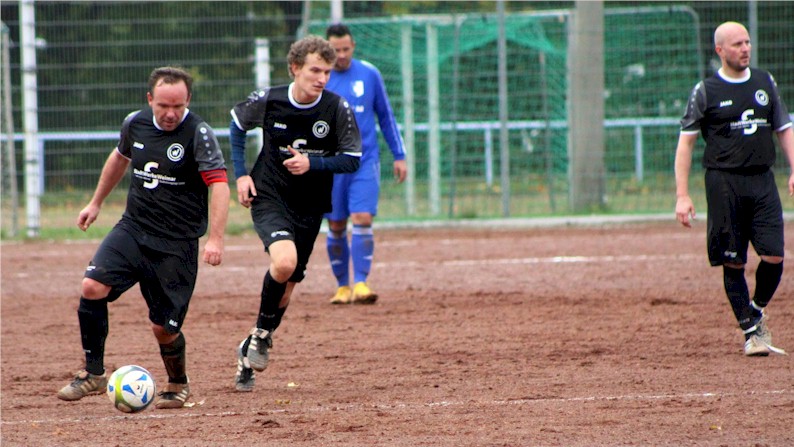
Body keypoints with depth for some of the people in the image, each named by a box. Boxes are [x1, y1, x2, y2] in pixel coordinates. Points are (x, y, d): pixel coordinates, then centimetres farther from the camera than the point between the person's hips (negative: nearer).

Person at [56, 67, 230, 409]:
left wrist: (215, 239, -32)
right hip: (132, 229, 4)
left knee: (164, 327, -4)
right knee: (92, 287, -16)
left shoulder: (198, 134, -14)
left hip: (177, 245, -4)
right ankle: (94, 373, -1)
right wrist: (96, 203, 33)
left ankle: (178, 386, 26)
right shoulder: (135, 124, 3)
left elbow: (219, 185, -21)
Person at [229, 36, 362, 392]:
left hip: (310, 207, 2)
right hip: (268, 197, -2)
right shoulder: (267, 101, -11)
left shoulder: (337, 109, -12)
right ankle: (262, 332, -4)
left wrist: (312, 164, -21)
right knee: (284, 261, -29)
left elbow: (352, 160, -5)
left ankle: (251, 352, 31)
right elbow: (237, 124, 9)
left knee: (286, 285, 9)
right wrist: (240, 174, 2)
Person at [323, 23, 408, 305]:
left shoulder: (369, 74, 4)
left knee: (363, 219, -13)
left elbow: (386, 116, 12)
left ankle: (361, 283, -16)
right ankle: (342, 286, 14)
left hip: (365, 162, 0)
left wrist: (399, 156, 10)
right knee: (336, 227, 3)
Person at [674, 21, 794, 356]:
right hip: (724, 181, -3)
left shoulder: (765, 83, 12)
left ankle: (756, 312, 19)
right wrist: (682, 196, -8)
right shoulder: (706, 91, 0)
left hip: (763, 180, 3)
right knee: (733, 262, -2)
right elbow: (685, 142, 0)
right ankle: (751, 332, 7)